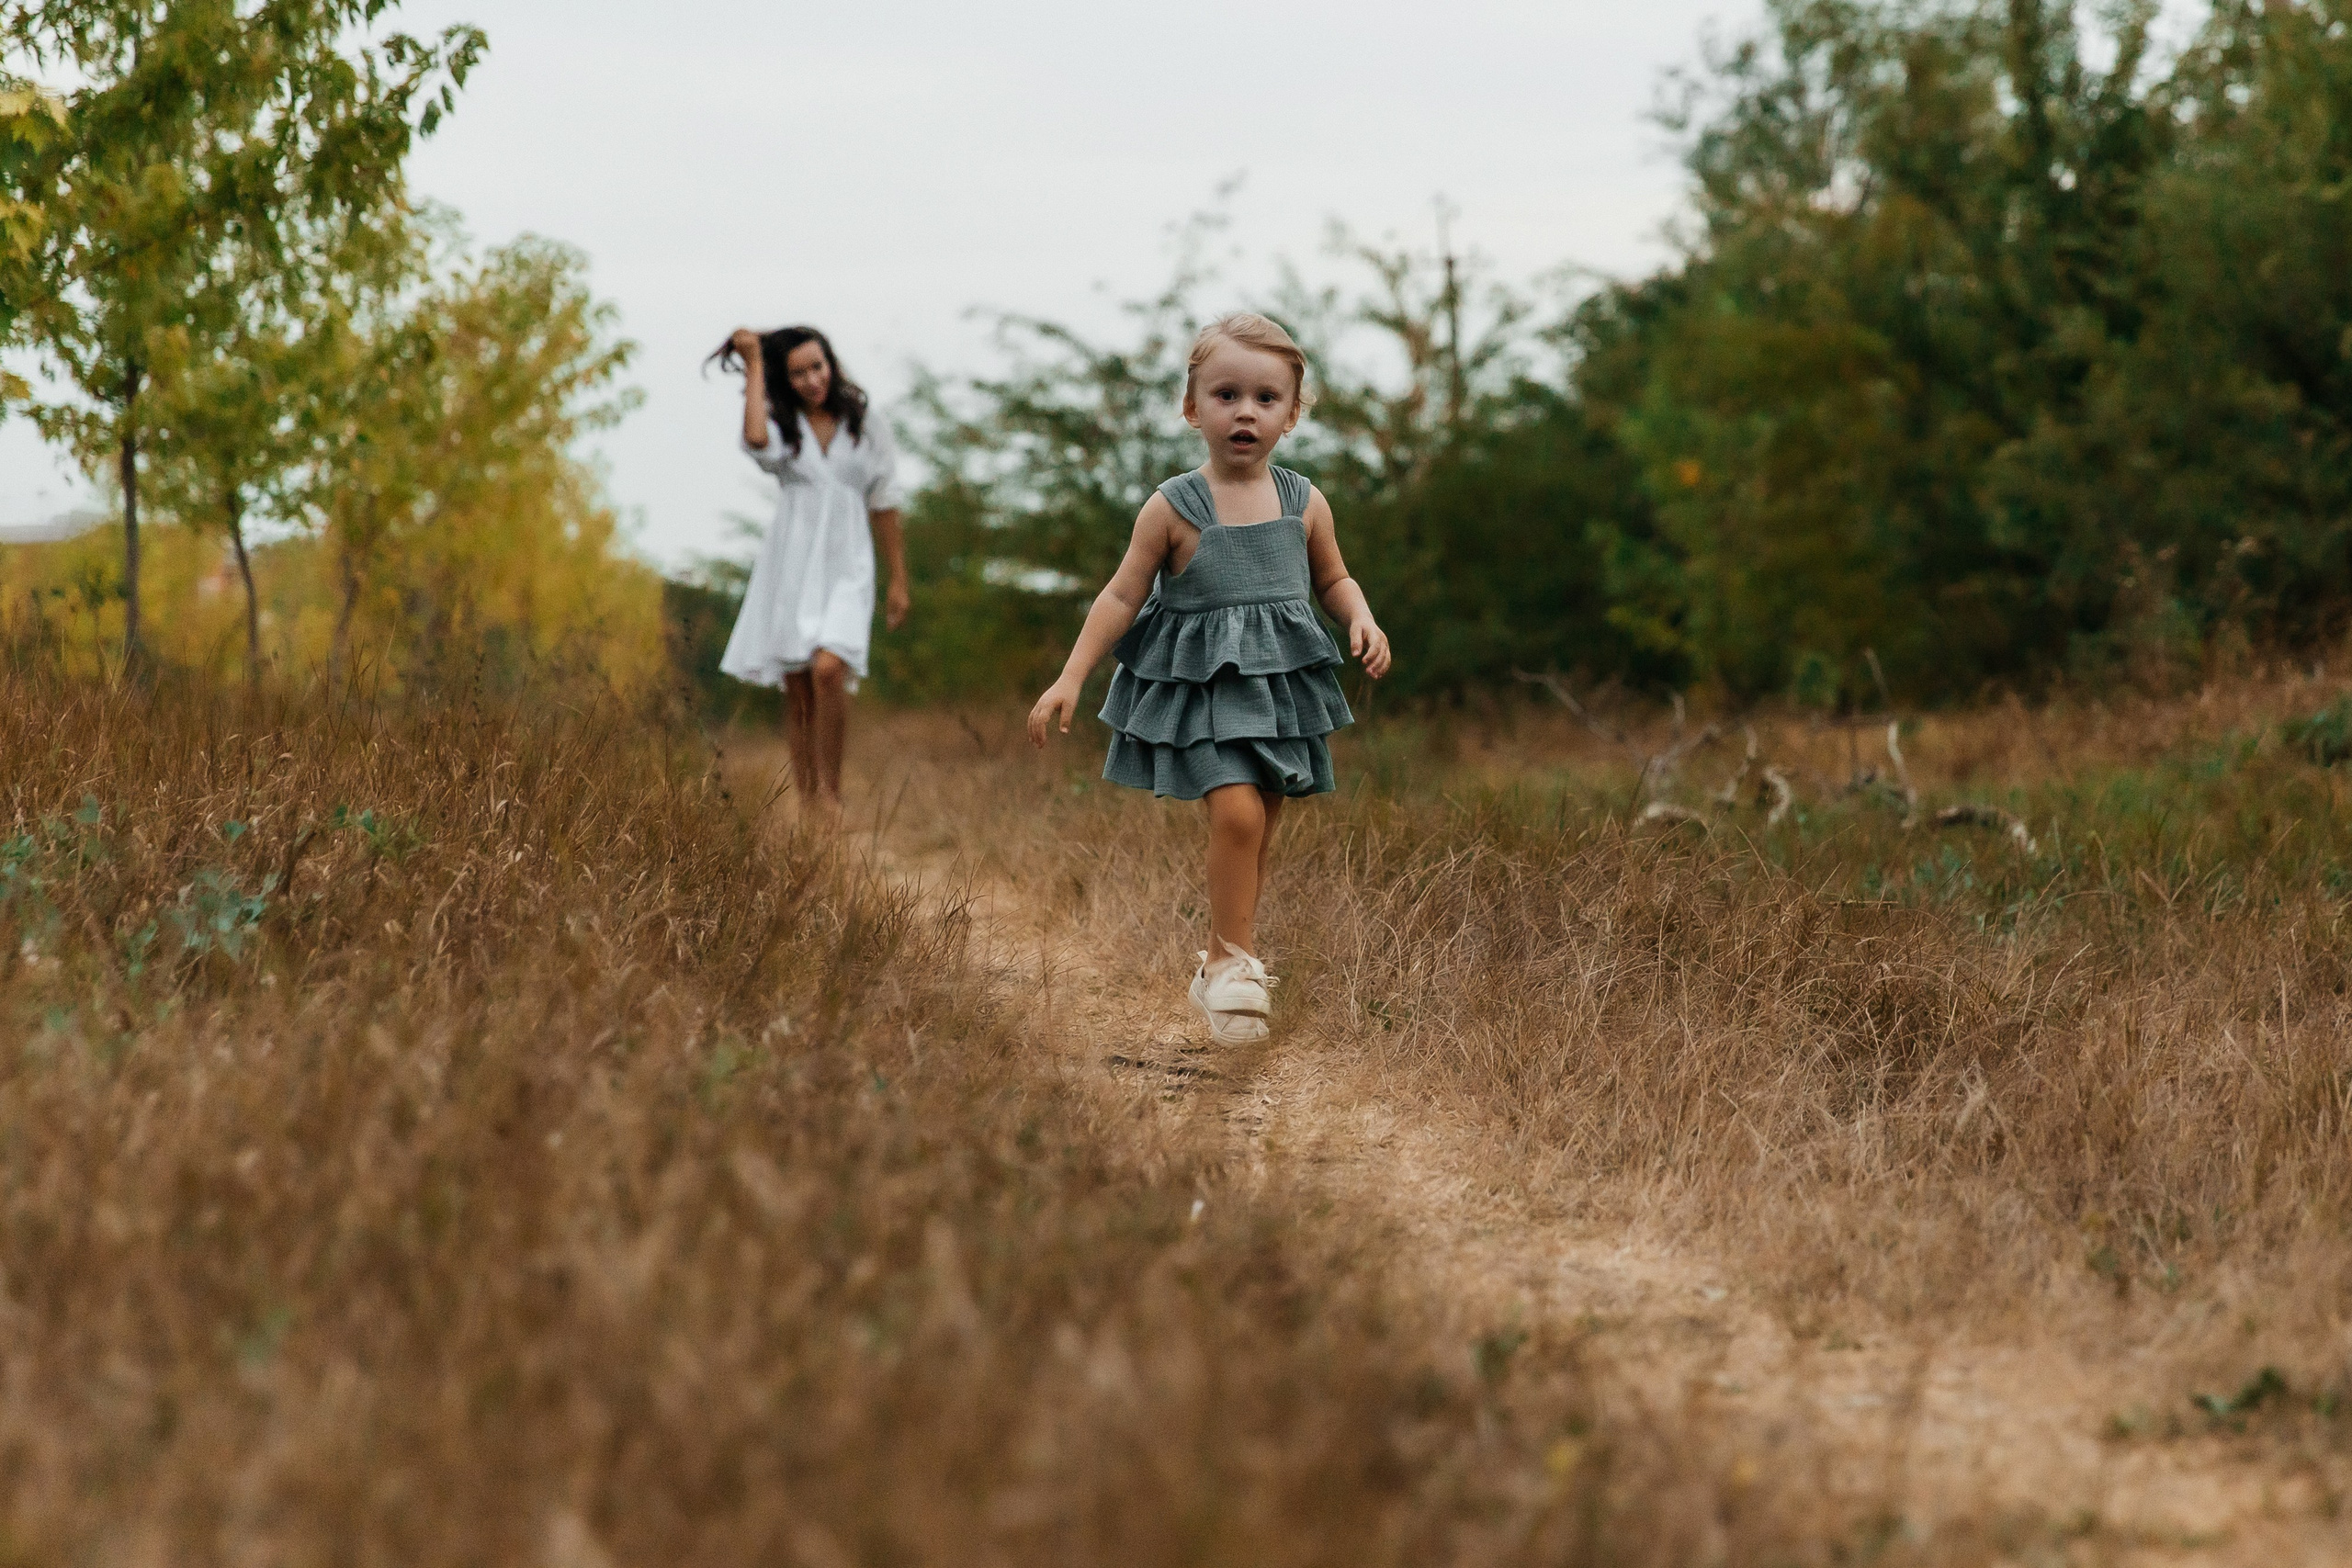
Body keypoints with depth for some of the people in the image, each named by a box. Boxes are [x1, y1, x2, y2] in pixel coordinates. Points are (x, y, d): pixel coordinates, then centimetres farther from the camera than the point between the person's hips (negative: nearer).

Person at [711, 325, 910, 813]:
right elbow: (755, 439, -21)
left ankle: (829, 790, -12)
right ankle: (804, 800, 9)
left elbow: (885, 505, 9)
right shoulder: (782, 423, 5)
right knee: (798, 693, 2)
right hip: (790, 565, 1)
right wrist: (753, 366, -10)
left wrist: (899, 581, 8)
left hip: (845, 567, -1)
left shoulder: (867, 425, 6)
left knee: (828, 670, -23)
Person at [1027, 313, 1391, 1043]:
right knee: (1236, 810, -21)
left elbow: (1333, 579, 17)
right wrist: (1070, 678, -7)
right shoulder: (1173, 508, -6)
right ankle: (1236, 958, -8)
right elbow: (1122, 597, -2)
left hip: (1281, 683, 4)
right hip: (1204, 685, -4)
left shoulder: (1303, 503, 3)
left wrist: (1363, 620, -4)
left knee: (1259, 832, 9)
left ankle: (1220, 966, 25)